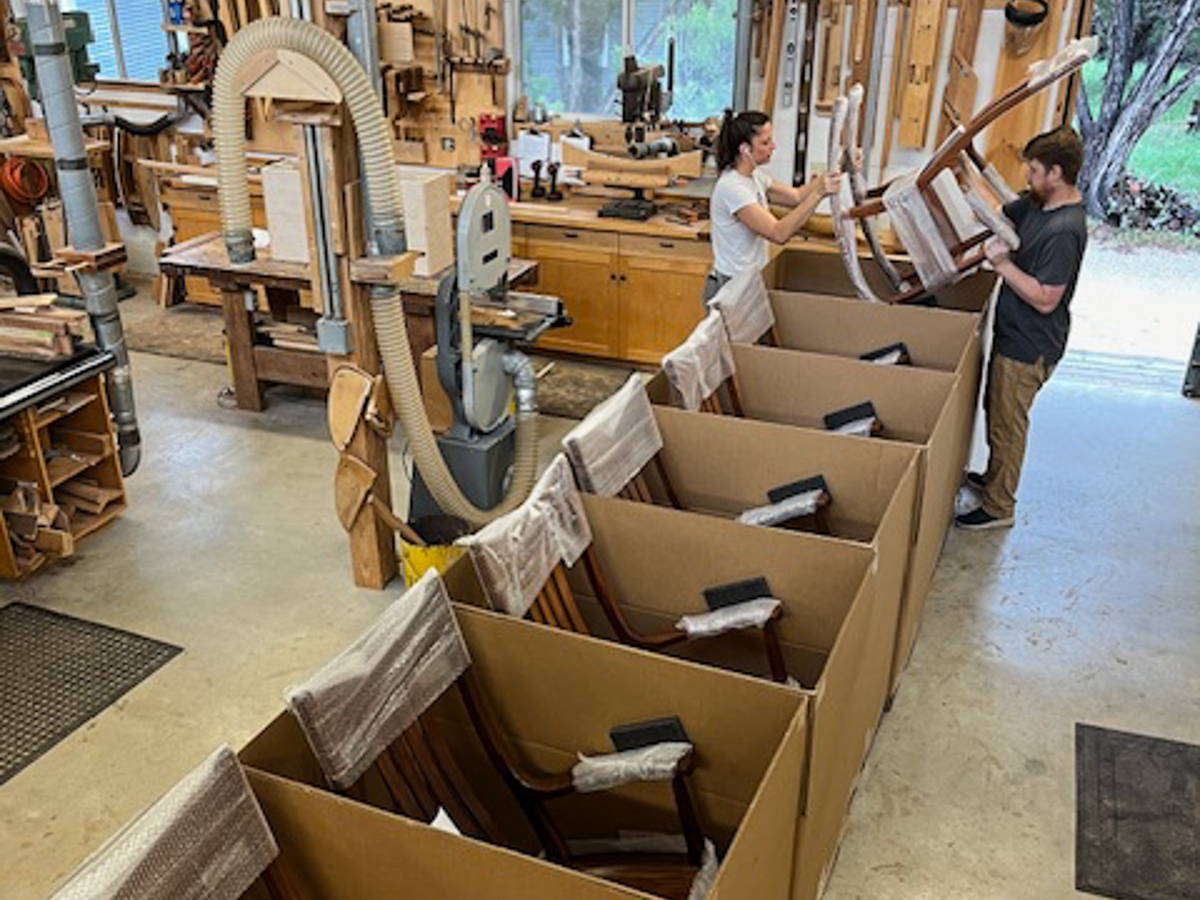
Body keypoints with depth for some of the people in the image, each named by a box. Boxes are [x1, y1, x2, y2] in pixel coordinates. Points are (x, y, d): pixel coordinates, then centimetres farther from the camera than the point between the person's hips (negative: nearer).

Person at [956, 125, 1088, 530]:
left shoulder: (1064, 230, -28)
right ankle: (994, 477, 45)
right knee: (996, 410, 25)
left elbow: (1045, 299, -28)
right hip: (1013, 334, 10)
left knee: (1007, 424, 4)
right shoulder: (1036, 203, 1)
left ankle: (998, 507, 19)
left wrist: (1003, 264, -24)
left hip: (1029, 347, -10)